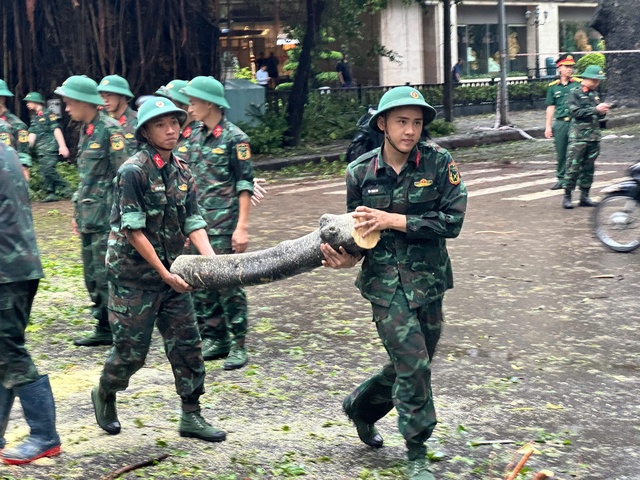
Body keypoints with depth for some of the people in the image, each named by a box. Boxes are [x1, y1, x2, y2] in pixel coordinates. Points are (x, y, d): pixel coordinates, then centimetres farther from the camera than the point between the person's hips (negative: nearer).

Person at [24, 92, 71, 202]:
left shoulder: (48, 114, -3)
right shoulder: (34, 118, 19)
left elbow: (56, 130, -9)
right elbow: (32, 134, 16)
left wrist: (62, 146, -15)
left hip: (50, 147, -8)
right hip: (41, 150, 8)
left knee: (48, 169, -18)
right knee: (45, 172, 3)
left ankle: (63, 186, -5)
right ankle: (50, 193, 5)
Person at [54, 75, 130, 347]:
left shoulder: (110, 131, -12)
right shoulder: (86, 131, 14)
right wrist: (78, 213, 20)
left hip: (106, 215, -9)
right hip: (89, 217, 9)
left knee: (105, 276, -6)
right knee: (92, 275, 12)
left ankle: (108, 330, 3)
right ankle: (104, 328, 19)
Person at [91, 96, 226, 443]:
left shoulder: (182, 173, 5)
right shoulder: (133, 171, -16)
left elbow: (193, 223, 4)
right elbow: (133, 231, -18)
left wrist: (212, 261, -13)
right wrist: (165, 274, -17)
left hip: (172, 272, 6)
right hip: (134, 275, -6)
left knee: (186, 343, 4)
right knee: (132, 349, 2)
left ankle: (191, 416, 14)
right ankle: (104, 395, 30)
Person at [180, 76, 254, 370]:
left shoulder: (234, 138, -8)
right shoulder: (194, 138, 11)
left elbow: (245, 186, -10)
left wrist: (242, 227, -16)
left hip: (224, 225, -7)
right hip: (198, 223, 7)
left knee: (228, 283, -4)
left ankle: (238, 345, 4)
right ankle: (214, 339, 20)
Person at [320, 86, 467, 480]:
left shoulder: (440, 163, -7)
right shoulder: (360, 173, -3)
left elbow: (452, 221, -15)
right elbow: (360, 231, 8)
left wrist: (393, 220, -19)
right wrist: (350, 257, -13)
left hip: (428, 281, 2)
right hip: (385, 282, -2)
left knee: (413, 365, 15)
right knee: (413, 364, -9)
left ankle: (361, 406, 43)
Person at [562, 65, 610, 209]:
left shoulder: (595, 94, 15)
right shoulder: (575, 93, -4)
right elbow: (576, 112, -16)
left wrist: (603, 111, -2)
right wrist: (595, 109, -19)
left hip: (594, 137, 6)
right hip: (578, 136, -6)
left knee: (588, 168, 8)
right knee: (573, 167, -7)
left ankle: (584, 197, 14)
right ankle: (567, 197, -2)